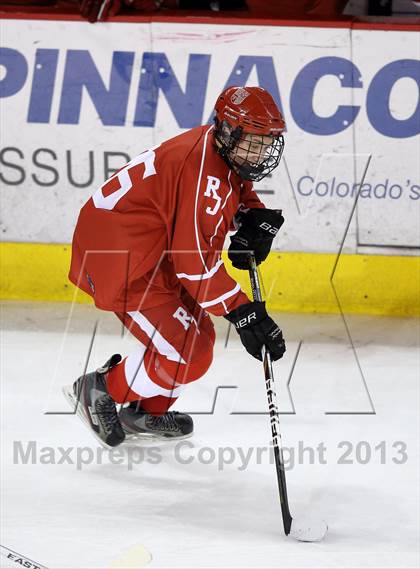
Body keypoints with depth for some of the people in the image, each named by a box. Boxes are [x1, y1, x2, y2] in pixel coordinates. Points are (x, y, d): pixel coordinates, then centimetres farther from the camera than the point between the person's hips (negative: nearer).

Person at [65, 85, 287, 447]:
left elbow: (240, 194, 25)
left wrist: (256, 219, 1)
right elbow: (194, 259, -27)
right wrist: (242, 312, -24)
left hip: (153, 250, 11)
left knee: (198, 334, 19)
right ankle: (98, 391, 8)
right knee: (188, 356, -11)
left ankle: (145, 413, 35)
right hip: (121, 259, -11)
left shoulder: (226, 155, 3)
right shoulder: (203, 166, -26)